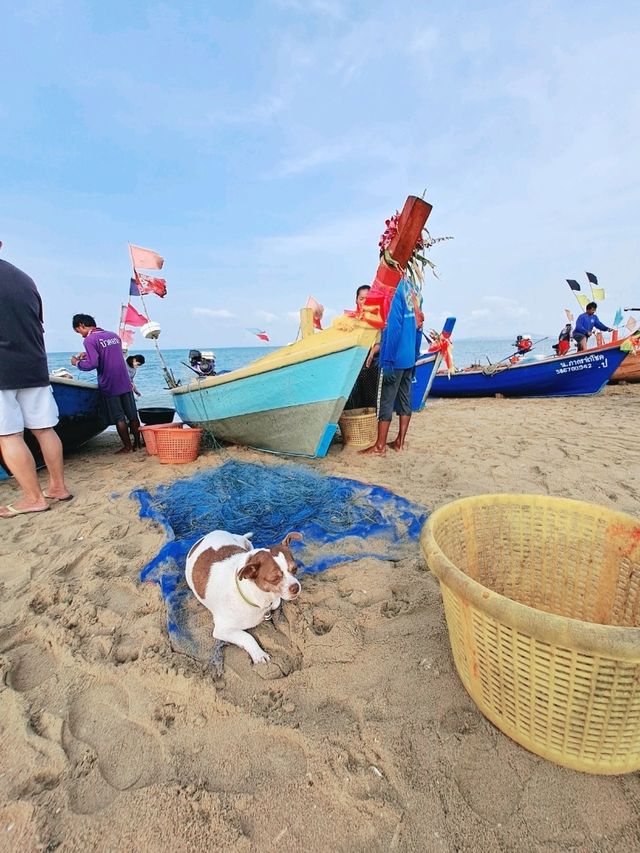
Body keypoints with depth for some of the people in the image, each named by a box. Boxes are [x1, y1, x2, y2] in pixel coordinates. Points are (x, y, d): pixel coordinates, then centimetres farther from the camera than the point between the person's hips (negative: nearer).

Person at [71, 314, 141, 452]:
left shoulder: (90, 340, -10)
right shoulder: (114, 335, 12)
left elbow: (92, 364, -18)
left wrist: (77, 363, 0)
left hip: (109, 385, -6)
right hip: (125, 383, 6)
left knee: (119, 418, 3)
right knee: (133, 416, 10)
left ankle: (127, 446, 9)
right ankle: (137, 443, 17)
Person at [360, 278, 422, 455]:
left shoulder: (396, 289, -12)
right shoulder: (414, 290, 12)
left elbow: (393, 327, -19)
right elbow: (418, 325, 14)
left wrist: (387, 361, -18)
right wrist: (415, 357, 19)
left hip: (397, 358, -8)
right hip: (410, 358, 8)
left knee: (386, 401, -2)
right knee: (405, 399, 11)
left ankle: (380, 446, 4)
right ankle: (400, 441, 19)